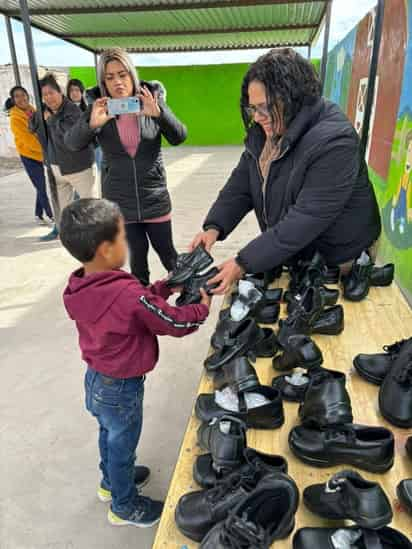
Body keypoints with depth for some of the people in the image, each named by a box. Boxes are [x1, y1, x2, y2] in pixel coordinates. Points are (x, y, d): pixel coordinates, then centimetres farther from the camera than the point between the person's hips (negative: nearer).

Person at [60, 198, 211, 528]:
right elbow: (176, 324, -23)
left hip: (95, 379, 7)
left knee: (109, 434, 30)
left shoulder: (77, 290, -9)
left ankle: (111, 481, 56)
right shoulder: (128, 294, -34)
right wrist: (203, 306, -6)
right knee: (122, 443, 17)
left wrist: (167, 287, -2)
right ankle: (125, 506, 42)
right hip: (121, 388, -7)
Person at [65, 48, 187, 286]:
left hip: (155, 198, 0)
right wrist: (92, 124, -32)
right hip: (120, 202, 1)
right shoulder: (100, 109, -3)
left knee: (167, 253, 10)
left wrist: (158, 113, -32)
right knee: (137, 257, 10)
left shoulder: (151, 102, -3)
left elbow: (179, 137, -12)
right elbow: (72, 143, -10)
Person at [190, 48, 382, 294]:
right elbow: (240, 184, -1)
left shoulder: (333, 142, -28)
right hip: (291, 254, 6)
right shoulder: (263, 133, -3)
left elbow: (306, 220, -33)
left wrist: (244, 264, -33)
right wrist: (214, 226, -19)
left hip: (337, 262, -6)